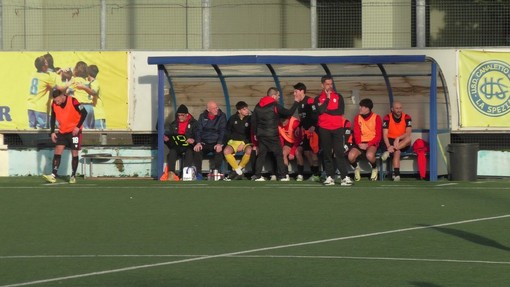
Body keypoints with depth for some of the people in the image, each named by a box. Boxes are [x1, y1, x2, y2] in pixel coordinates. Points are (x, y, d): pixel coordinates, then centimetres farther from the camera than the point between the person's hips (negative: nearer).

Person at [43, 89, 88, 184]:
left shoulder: (73, 101, -20)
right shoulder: (54, 105, -5)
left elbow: (84, 113, -13)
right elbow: (53, 118, 8)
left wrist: (78, 127, -17)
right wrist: (52, 132, 0)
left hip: (74, 131, -4)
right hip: (62, 131, 4)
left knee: (74, 153, 0)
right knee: (57, 151, -7)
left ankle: (73, 176, 9)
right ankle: (53, 175, -11)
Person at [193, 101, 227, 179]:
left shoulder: (222, 116, 2)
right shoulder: (202, 117, 8)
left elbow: (222, 131, -6)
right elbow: (199, 130, 3)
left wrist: (219, 144, -21)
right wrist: (198, 142, -15)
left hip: (216, 142, -1)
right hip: (204, 142, 1)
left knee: (219, 151, -33)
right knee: (197, 150, -28)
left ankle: (215, 172, -24)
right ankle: (198, 172, -24)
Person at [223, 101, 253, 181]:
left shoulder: (250, 119, -1)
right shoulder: (233, 119, 4)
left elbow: (252, 134, -3)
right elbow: (227, 131, 14)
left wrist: (243, 144, -12)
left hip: (246, 142, -1)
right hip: (234, 141, 1)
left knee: (249, 151, -37)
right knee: (226, 151, -31)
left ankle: (237, 170, -15)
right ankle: (239, 172, -20)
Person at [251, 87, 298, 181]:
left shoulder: (258, 106, 8)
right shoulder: (275, 106, -11)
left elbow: (253, 120, 10)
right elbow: (289, 113, -8)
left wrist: (255, 133, 17)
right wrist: (296, 102, 4)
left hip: (261, 135, 5)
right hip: (272, 135, -5)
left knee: (261, 154, 9)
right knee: (279, 154, 5)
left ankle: (257, 175, 3)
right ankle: (282, 176, 4)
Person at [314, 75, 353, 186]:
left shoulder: (338, 97, 9)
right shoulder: (318, 99, 8)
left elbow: (341, 111, -5)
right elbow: (321, 110, -11)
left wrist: (326, 110, -5)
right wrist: (327, 98, -5)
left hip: (337, 128, -1)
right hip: (324, 129, 1)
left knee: (339, 152, -8)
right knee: (327, 154, 2)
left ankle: (345, 177, -12)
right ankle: (329, 177, 4)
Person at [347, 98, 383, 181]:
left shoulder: (376, 118, -2)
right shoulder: (357, 118, 8)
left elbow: (378, 136, -4)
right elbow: (356, 133, 5)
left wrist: (368, 144, -17)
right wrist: (359, 143, -16)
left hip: (372, 143, -3)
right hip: (360, 143, 3)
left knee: (369, 155, -37)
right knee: (351, 156, -28)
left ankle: (374, 169, -1)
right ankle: (356, 168, 8)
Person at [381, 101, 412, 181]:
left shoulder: (406, 117, -3)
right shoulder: (387, 118, -6)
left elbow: (408, 133, -14)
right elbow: (385, 134, -13)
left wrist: (398, 138, -30)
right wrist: (388, 146, -30)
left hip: (403, 143, 2)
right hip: (391, 141, -1)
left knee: (408, 139, -33)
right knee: (397, 151, -34)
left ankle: (389, 152, -36)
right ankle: (396, 174, -38)